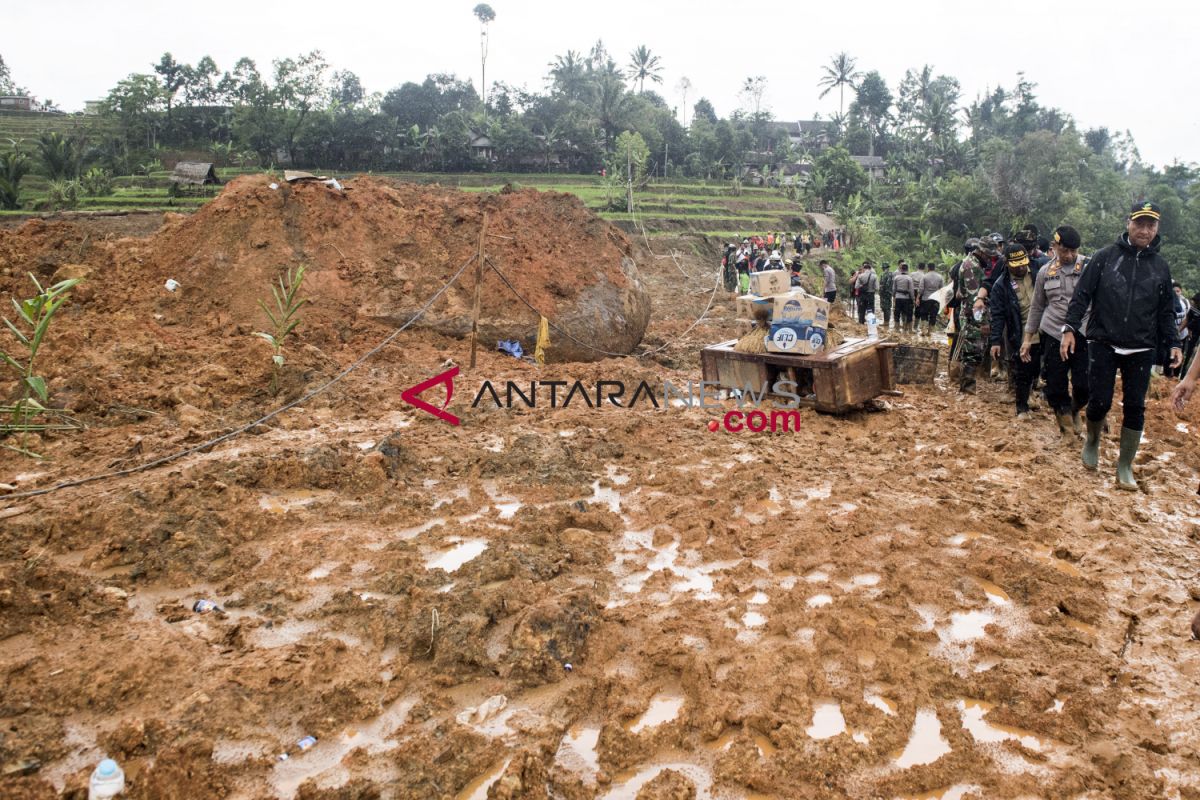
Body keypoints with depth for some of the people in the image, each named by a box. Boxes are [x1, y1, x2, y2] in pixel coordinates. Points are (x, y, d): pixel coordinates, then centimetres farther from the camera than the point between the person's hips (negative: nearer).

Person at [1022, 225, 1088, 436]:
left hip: (1083, 334, -2)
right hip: (1053, 335, 2)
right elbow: (1037, 307, 15)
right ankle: (1066, 421, 28)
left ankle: (1074, 411, 30)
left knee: (1084, 385, -3)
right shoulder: (1046, 272, 7)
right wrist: (1028, 338, 13)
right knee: (1055, 387, 6)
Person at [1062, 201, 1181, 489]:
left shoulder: (1160, 266, 8)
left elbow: (1166, 311, 14)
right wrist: (1070, 327, -12)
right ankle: (1092, 442, 27)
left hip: (1141, 351, 3)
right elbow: (1082, 295, -2)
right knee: (1099, 402, -4)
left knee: (1135, 407, 3)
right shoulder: (1105, 257, -1)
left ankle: (1125, 465, 15)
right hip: (1103, 345, -2)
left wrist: (1173, 343, 6)